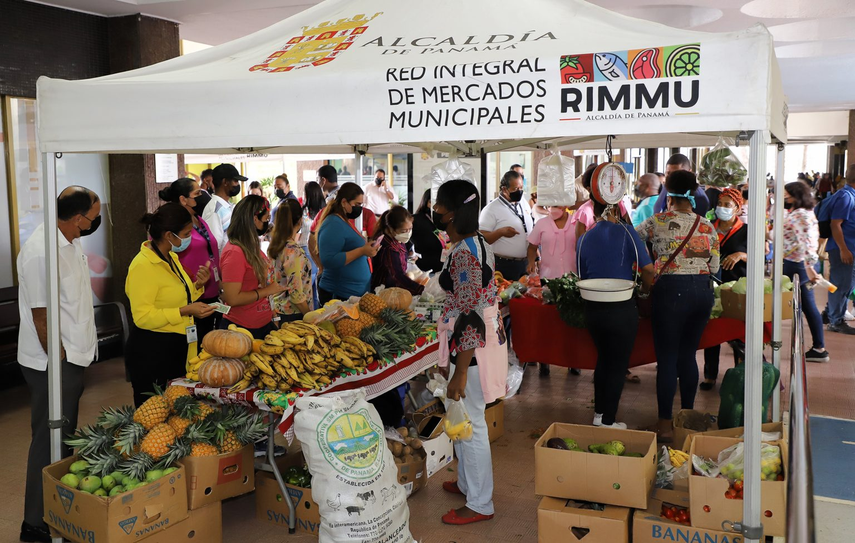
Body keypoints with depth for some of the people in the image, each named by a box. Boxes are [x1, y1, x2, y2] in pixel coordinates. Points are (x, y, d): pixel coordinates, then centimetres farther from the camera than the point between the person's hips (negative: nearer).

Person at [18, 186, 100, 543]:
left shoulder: (70, 242, 7)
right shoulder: (41, 252, -24)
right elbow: (41, 316, -22)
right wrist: (61, 363, -16)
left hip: (73, 357, 10)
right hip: (53, 364, -10)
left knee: (65, 437, 20)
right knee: (49, 443, 2)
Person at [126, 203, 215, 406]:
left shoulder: (172, 257, 9)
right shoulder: (143, 266, -19)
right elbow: (142, 317, -23)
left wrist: (198, 285, 4)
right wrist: (185, 311, -26)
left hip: (177, 348, 9)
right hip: (152, 352, -9)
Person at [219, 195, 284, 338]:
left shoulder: (252, 247, 6)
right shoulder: (235, 252, -20)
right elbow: (232, 298, -23)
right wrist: (267, 290, -16)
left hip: (264, 324, 8)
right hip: (241, 329, -8)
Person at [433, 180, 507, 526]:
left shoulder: (463, 253, -24)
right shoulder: (477, 243, 7)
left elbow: (470, 318, -25)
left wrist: (459, 373, -22)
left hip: (472, 348, -10)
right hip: (483, 340, 10)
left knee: (470, 424, 4)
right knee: (462, 418, 22)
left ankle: (480, 504, 20)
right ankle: (468, 483, 40)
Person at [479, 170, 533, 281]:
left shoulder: (524, 203, 9)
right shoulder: (492, 209, -12)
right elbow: (482, 238, -16)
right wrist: (501, 232, -30)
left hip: (525, 263, 6)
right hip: (503, 266, -6)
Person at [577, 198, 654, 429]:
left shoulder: (584, 239, 6)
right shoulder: (625, 232, -5)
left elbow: (582, 276, 11)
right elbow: (647, 268, -9)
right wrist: (645, 290, 9)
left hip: (592, 308, 4)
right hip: (622, 308, -4)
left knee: (603, 359, 22)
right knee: (619, 364, 8)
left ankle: (599, 413, 30)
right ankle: (608, 421, 14)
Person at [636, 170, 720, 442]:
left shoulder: (658, 222, -5)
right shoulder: (707, 226, 6)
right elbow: (714, 267, 9)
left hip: (672, 290, -4)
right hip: (704, 290, 5)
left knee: (667, 357, 1)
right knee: (688, 354, 15)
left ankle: (665, 425, 5)